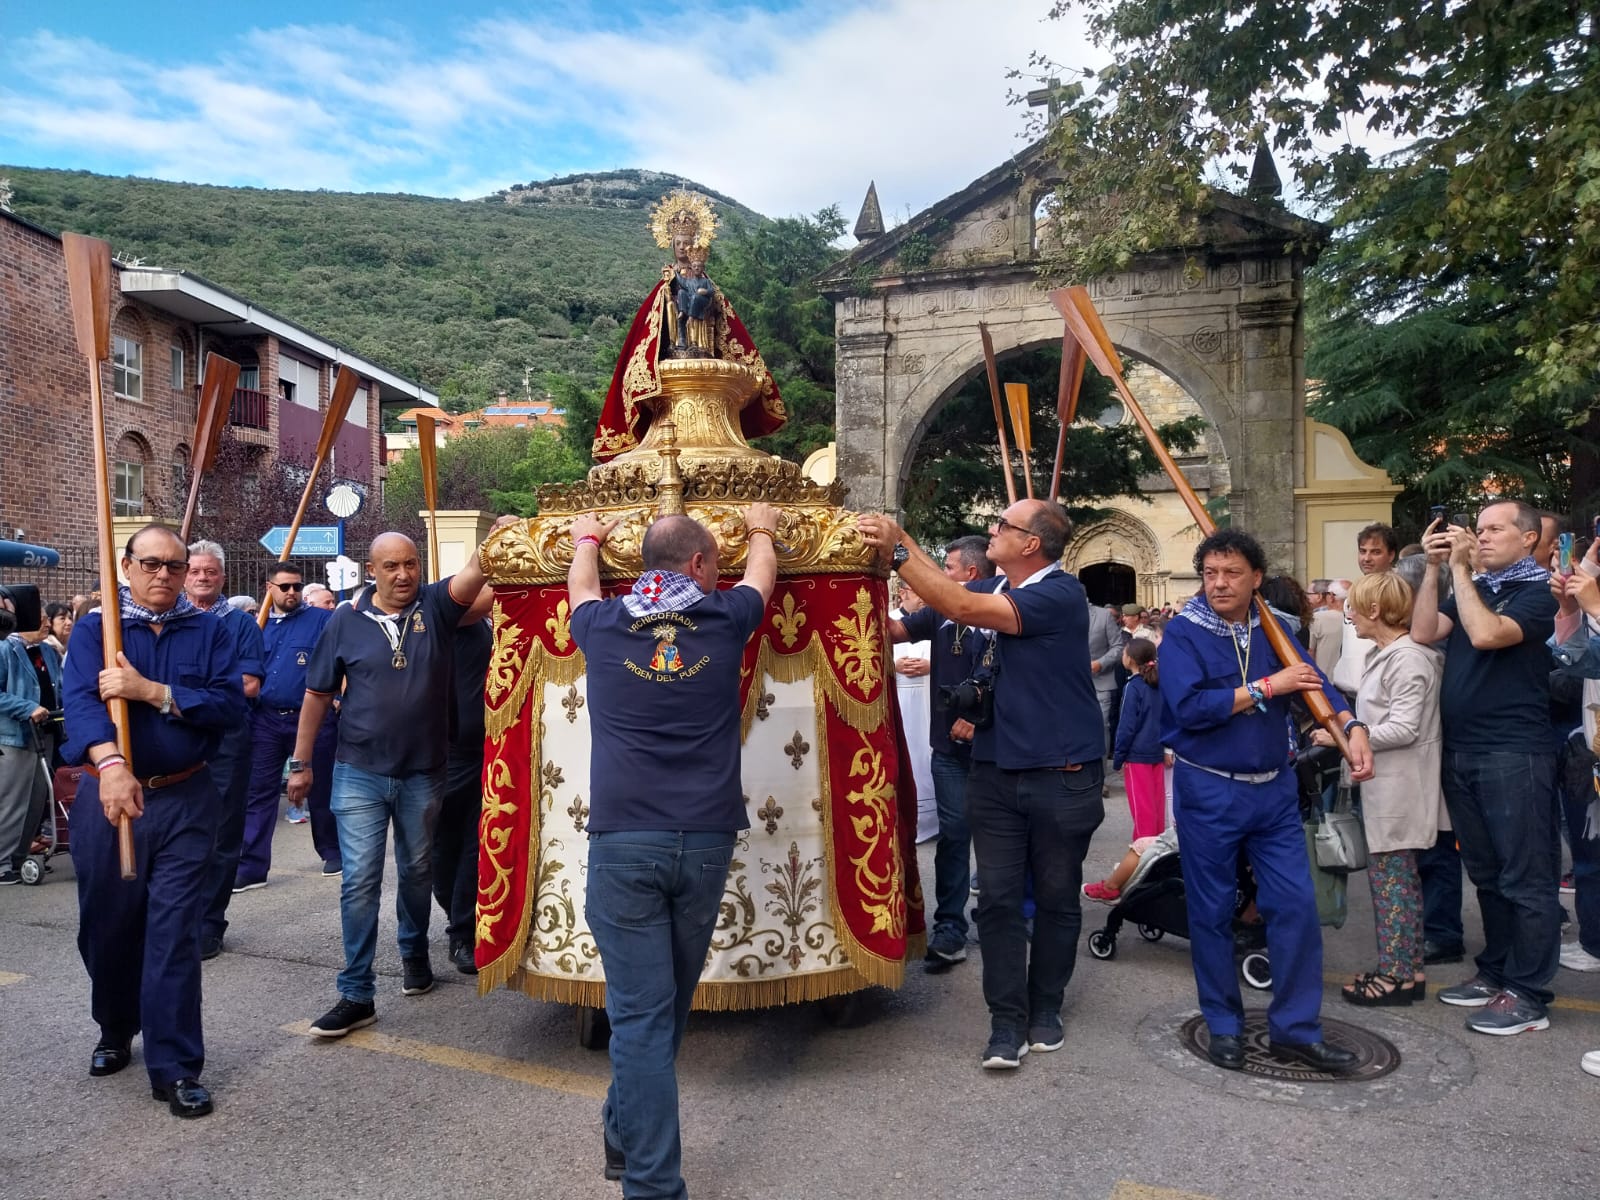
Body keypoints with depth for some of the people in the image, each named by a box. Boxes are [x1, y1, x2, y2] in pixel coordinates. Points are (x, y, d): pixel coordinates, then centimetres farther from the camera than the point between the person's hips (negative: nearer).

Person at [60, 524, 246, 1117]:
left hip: (186, 800, -1)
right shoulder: (95, 629, 1)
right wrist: (110, 764, -35)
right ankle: (116, 1032, 39)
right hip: (108, 795, 1)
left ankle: (175, 1067, 6)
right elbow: (80, 700, -17)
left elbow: (230, 702, -9)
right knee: (107, 924, 14)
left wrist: (151, 691, -20)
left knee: (174, 929, -2)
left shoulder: (209, 632, 4)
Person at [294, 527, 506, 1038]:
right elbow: (317, 694, 4)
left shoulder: (436, 606, -3)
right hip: (359, 773, -1)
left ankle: (414, 952, 41)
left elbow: (471, 577, -25)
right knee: (359, 881, -2)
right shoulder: (346, 621, -3)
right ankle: (357, 995, 6)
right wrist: (301, 763, 6)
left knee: (417, 872, 18)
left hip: (422, 774, 1)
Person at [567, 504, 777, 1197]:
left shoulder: (604, 627, 5)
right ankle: (629, 1136, 36)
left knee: (641, 1014, 1)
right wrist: (760, 530, 47)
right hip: (706, 840, 1)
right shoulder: (723, 620, 3)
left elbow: (581, 586, 29)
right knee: (669, 1003, 18)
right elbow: (761, 574, 26)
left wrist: (587, 540, 50)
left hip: (622, 840, 0)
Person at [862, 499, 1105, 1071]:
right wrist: (898, 542, -4)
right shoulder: (992, 590, 8)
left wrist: (897, 549, -22)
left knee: (1056, 898, 11)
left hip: (1062, 776, -5)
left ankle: (1044, 1008, 28)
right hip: (996, 772, 5)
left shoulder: (1061, 594, -17)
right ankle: (1007, 1022, 12)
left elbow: (962, 607, -25)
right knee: (998, 899, 3)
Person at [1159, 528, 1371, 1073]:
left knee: (1296, 905, 4)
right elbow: (1190, 706, -22)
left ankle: (1295, 1028, 17)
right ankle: (1224, 1025, 23)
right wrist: (1268, 687, -18)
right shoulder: (1183, 634, -9)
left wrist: (1351, 727, -20)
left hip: (1274, 789, 4)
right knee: (1213, 912, 6)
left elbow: (1314, 680, -3)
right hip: (1208, 791, -4)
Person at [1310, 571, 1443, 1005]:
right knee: (1395, 877, 14)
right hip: (1384, 785, 10)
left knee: (1391, 879, -3)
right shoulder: (1384, 655, 14)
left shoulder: (1407, 658, -17)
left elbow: (1404, 728, -22)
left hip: (1399, 790, -10)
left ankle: (1399, 973, 6)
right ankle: (1404, 967, 23)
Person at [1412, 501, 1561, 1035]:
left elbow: (1486, 634, -23)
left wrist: (1460, 569, -16)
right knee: (1485, 872, 16)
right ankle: (1496, 971, 27)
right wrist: (1435, 568, -3)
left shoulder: (1536, 591, -6)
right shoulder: (1472, 587, 14)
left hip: (1513, 754, -7)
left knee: (1524, 877, 0)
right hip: (1461, 751, 7)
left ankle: (1528, 995, 6)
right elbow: (1423, 632, 1)